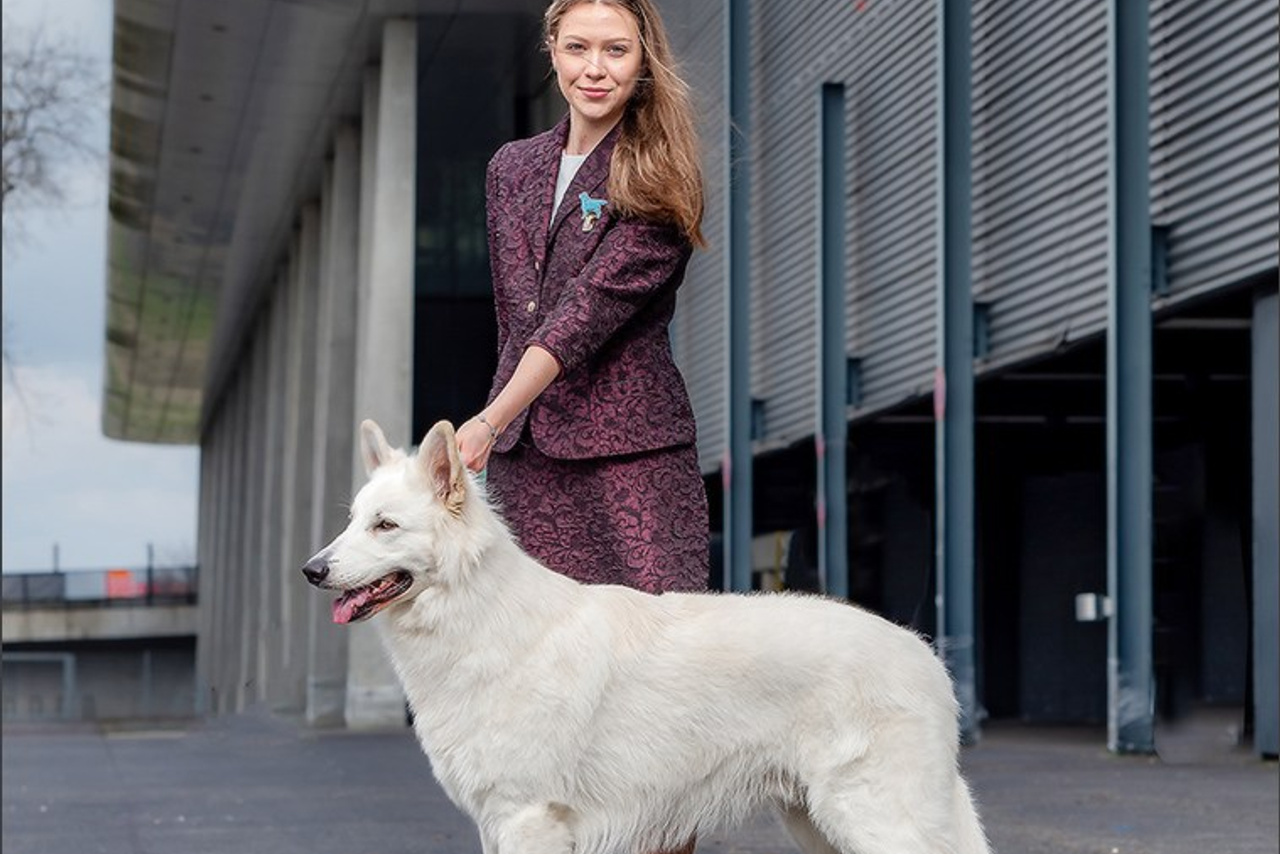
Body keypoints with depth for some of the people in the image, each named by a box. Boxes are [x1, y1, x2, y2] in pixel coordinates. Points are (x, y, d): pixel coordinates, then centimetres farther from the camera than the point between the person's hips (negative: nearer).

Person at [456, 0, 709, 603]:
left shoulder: (657, 181, -4)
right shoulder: (511, 168, 15)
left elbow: (591, 307, -14)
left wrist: (491, 419, -23)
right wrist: (503, 423, 15)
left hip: (628, 451, -5)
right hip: (521, 452, 5)